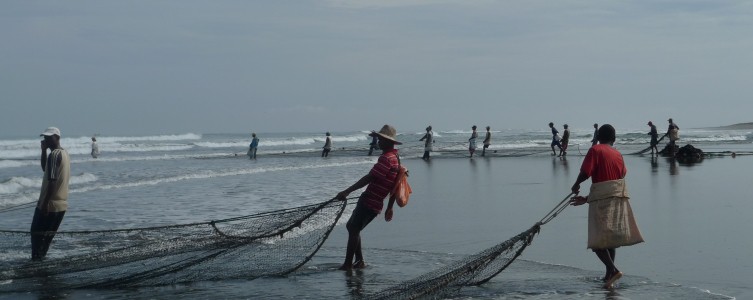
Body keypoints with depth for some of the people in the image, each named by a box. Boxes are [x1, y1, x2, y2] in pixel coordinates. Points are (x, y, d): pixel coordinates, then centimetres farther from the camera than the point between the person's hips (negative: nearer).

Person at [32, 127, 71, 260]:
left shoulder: (54, 155, -17)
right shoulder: (64, 153, 13)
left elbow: (52, 181, -22)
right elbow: (45, 168, 24)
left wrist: (44, 203, -21)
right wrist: (44, 150, 11)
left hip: (50, 204, -9)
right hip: (62, 204, 9)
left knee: (37, 233, -1)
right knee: (48, 234, 15)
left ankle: (37, 259, -2)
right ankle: (40, 257, 19)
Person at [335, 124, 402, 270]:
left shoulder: (386, 158, -17)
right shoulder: (396, 159, 15)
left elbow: (369, 178, -22)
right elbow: (394, 186, 20)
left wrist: (347, 191, -22)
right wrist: (390, 208, 26)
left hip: (368, 202, -10)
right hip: (376, 204, 10)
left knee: (354, 230, -5)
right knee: (351, 227, 18)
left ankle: (348, 264, -5)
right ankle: (359, 261, 18)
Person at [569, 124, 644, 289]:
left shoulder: (595, 150, -2)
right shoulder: (618, 155, 16)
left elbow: (585, 172, -14)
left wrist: (576, 185, 9)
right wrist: (586, 199, 21)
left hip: (601, 197, -6)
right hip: (620, 195, 6)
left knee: (597, 240, -5)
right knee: (611, 237, 18)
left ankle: (613, 270, -22)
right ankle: (609, 275, 22)